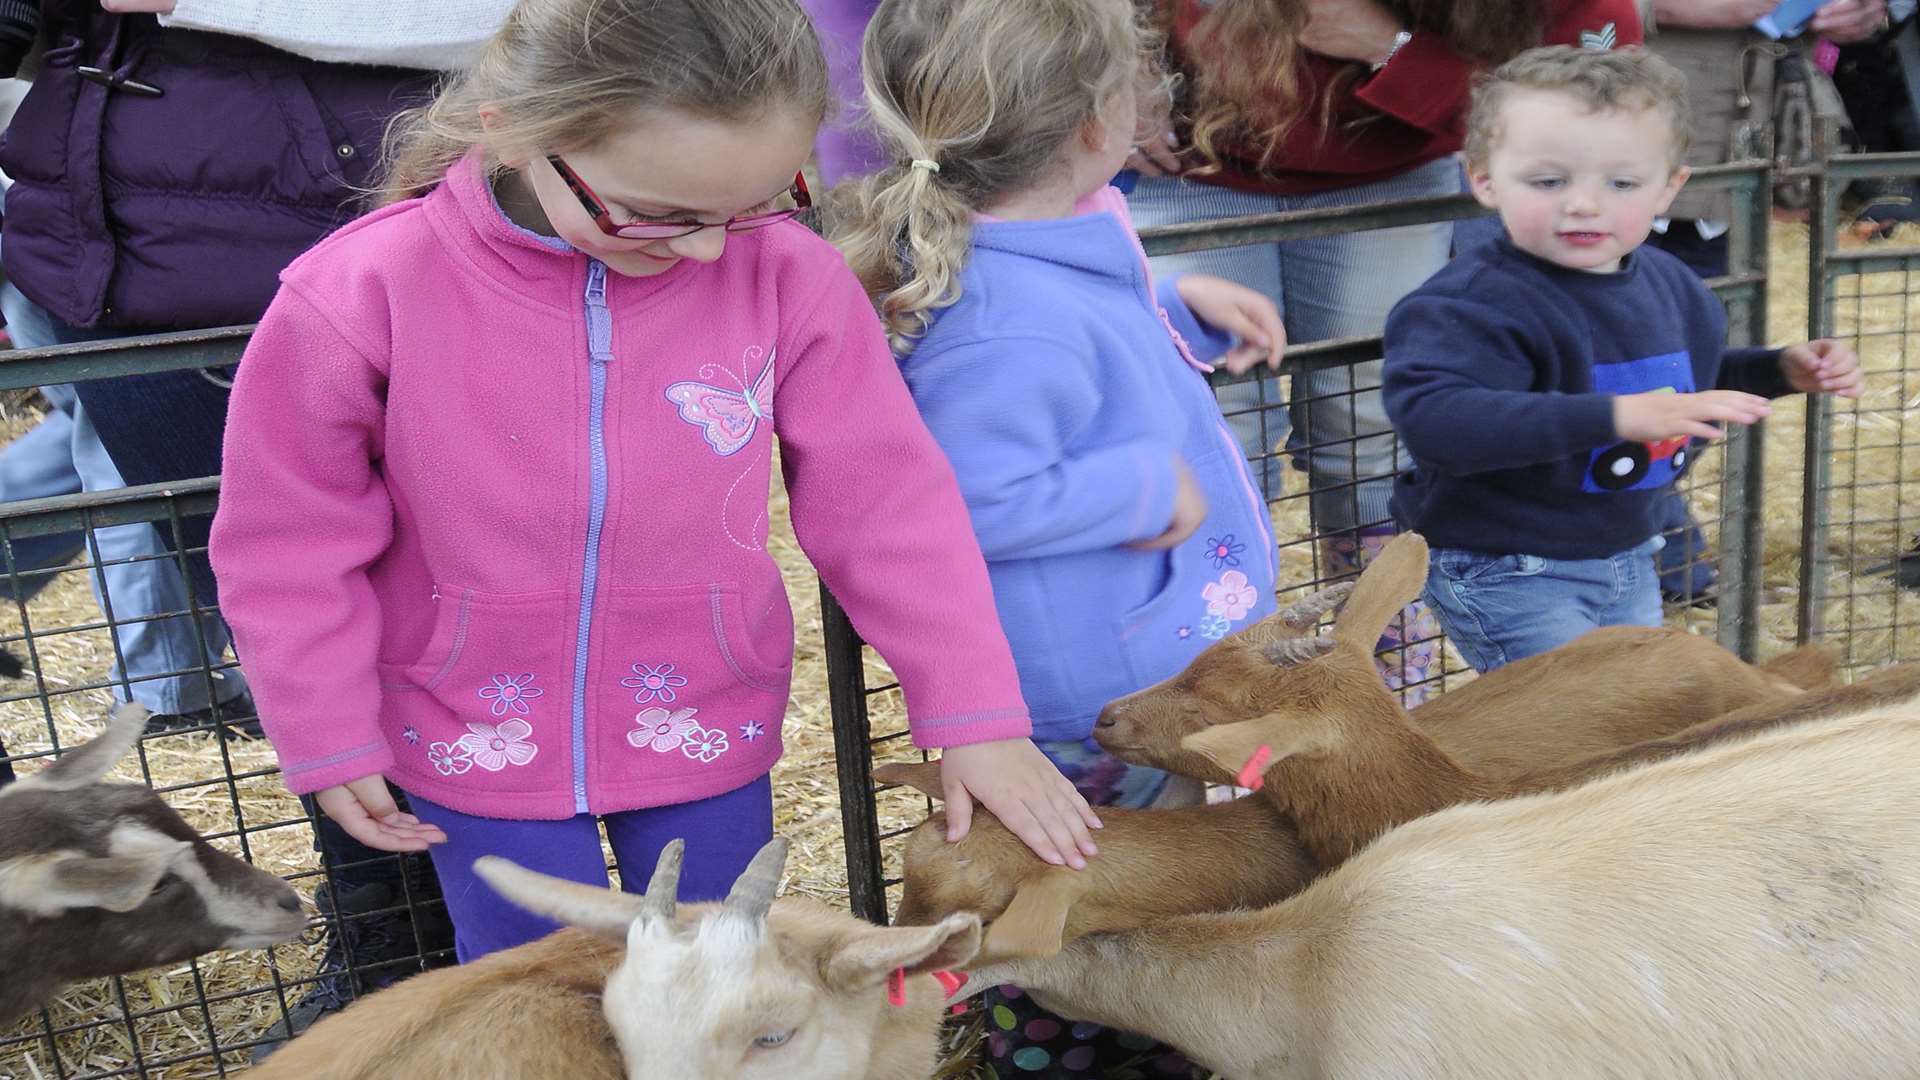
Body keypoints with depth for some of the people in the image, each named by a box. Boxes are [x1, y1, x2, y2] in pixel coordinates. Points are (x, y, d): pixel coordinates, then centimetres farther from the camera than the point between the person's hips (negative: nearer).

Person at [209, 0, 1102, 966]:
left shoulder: (788, 277, -19)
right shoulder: (363, 296, -22)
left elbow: (886, 497, -11)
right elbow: (290, 542, -8)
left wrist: (973, 714, -10)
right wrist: (331, 741, -2)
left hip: (708, 731, 1)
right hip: (477, 744, 0)